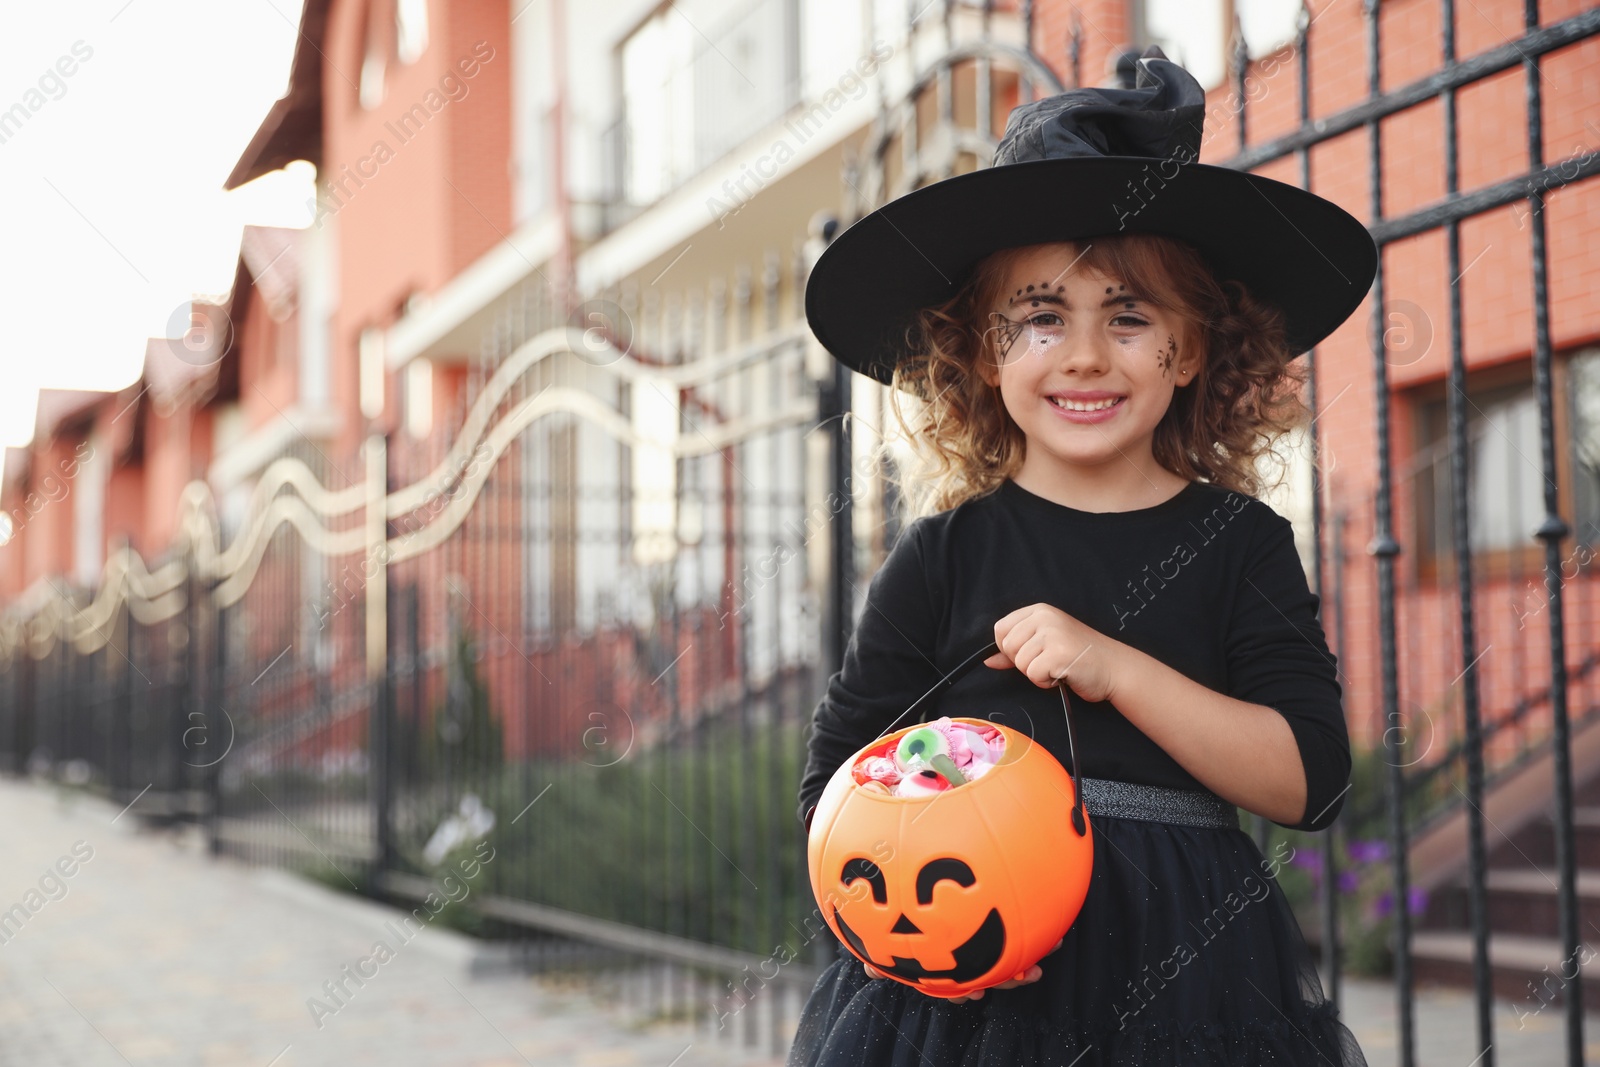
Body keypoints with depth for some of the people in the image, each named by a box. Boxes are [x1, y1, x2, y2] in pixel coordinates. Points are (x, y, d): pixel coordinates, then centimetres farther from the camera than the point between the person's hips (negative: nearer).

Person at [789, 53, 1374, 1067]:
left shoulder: (1239, 545, 2)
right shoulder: (948, 553, 1)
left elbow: (1309, 779, -7)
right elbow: (838, 772, 5)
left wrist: (1115, 667, -16)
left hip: (1184, 969, 1)